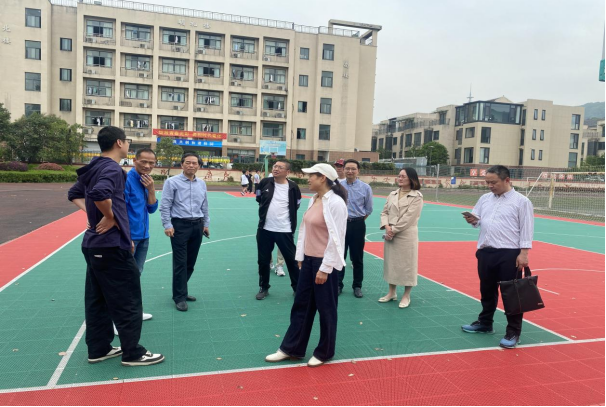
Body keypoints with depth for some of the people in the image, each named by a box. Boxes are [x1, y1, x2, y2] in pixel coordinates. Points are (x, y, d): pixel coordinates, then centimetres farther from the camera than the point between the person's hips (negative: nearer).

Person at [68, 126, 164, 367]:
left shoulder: (95, 168, 12)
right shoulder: (112, 168, -16)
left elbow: (74, 194, 24)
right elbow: (100, 193, -35)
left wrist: (91, 213, 12)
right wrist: (110, 217, -20)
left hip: (94, 244, 10)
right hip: (112, 245, -10)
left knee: (97, 300, 16)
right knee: (128, 302, 1)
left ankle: (98, 349, 27)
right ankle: (132, 353, 12)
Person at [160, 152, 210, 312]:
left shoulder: (202, 183, 10)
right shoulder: (172, 182, -5)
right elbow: (165, 206, -7)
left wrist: (206, 224, 15)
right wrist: (167, 225, -13)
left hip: (197, 225, 5)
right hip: (180, 225, -5)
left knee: (191, 262, 13)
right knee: (180, 263, -2)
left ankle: (181, 291, 30)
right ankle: (179, 297, 11)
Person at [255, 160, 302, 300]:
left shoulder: (293, 187, -7)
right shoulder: (265, 182, -1)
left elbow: (296, 206, 7)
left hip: (285, 230, -2)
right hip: (265, 229, 2)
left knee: (291, 260, 7)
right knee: (263, 260, 11)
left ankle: (297, 288, 24)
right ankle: (263, 287, 29)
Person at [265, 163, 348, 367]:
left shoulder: (335, 202, -17)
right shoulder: (313, 200, 8)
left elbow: (336, 238, -18)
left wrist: (325, 268, -17)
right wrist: (300, 256, 12)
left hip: (324, 262, -8)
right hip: (309, 259, 8)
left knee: (326, 309, 8)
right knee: (301, 305, 15)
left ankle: (324, 352, 27)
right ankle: (291, 348, 28)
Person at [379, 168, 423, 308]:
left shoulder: (417, 197, -8)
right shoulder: (392, 194, 10)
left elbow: (408, 218, -14)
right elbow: (385, 212, 9)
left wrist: (393, 230, -14)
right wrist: (387, 227, -9)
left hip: (406, 235, -5)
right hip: (390, 234, 6)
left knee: (407, 264, 2)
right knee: (391, 262, 14)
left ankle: (406, 296, 18)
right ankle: (392, 292, 30)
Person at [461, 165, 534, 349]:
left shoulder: (521, 201, -4)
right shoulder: (485, 198, 12)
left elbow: (526, 229, -8)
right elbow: (478, 220, 18)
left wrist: (523, 253, -14)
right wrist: (473, 220, -6)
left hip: (509, 254, -6)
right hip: (486, 252, 6)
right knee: (487, 290, 18)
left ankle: (513, 332, 15)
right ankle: (485, 323, 35)